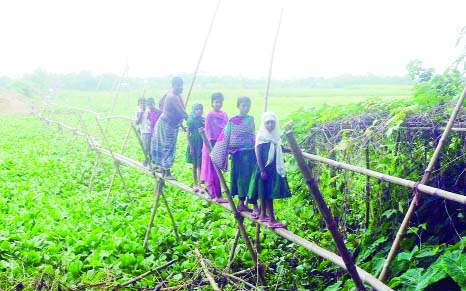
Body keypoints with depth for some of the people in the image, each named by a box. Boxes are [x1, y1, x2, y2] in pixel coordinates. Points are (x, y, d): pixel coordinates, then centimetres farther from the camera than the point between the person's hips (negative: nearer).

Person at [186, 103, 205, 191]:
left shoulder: (204, 120, 4)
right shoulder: (191, 120, -4)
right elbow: (188, 135, -4)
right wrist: (191, 147, -10)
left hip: (202, 144, 2)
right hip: (194, 144, -2)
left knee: (200, 165, -3)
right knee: (195, 165, 7)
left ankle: (199, 185, -4)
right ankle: (195, 184, 18)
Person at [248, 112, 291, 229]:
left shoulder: (276, 136, 8)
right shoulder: (261, 136, -11)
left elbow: (280, 150, 23)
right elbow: (258, 154, -14)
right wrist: (262, 170, -19)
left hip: (274, 168, 7)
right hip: (265, 168, -7)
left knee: (266, 193, 14)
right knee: (267, 193, -5)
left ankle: (262, 215, 25)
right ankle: (272, 220, -5)